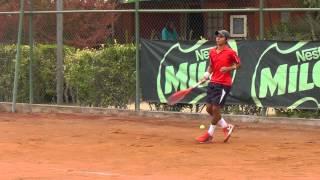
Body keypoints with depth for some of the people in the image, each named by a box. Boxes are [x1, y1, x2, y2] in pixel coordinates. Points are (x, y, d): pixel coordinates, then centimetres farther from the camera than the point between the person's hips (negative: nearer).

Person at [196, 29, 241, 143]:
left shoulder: (230, 52, -9)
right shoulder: (212, 52, 8)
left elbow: (238, 64, 0)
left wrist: (228, 68, -17)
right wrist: (206, 76, 4)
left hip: (224, 84, -7)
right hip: (213, 82, 7)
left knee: (215, 109, -6)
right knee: (209, 109, 6)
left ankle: (209, 135, 7)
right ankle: (226, 127, 25)